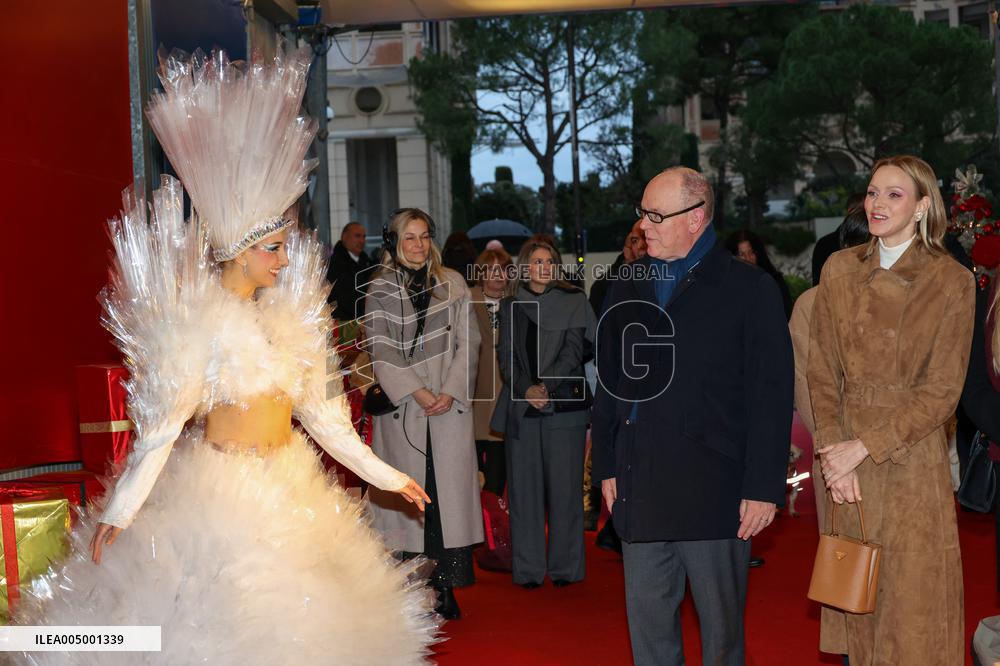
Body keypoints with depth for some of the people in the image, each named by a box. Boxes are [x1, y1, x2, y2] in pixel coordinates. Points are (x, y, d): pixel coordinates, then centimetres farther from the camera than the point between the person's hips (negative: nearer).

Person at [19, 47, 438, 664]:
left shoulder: (286, 312, 6)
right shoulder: (200, 317, -14)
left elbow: (318, 406, 10)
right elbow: (165, 419, -16)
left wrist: (384, 475, 12)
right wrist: (121, 509, -22)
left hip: (292, 485, 7)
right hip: (221, 490, -7)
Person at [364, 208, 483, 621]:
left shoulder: (453, 284, 10)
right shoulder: (380, 290, 7)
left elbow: (468, 341, 5)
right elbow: (380, 349, 0)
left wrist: (451, 391, -8)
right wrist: (417, 391, -11)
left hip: (449, 404, 1)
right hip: (403, 405, -1)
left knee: (448, 492, -3)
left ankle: (445, 589, 1)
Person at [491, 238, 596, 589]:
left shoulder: (573, 302, 4)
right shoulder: (510, 305, 11)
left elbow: (573, 350, -4)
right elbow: (506, 354, 6)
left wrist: (546, 385, -15)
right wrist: (526, 388, -11)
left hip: (564, 404, -2)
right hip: (520, 407, 2)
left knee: (564, 487, 0)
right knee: (524, 487, 3)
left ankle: (565, 567, 11)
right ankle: (529, 569, 12)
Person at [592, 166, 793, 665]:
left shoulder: (749, 289, -3)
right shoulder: (629, 286, 11)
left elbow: (772, 395, -7)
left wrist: (763, 487, -11)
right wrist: (608, 467, 11)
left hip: (714, 489, -4)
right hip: (639, 488, 5)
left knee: (721, 622, 8)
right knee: (647, 616, 14)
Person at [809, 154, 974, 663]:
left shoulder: (951, 281, -5)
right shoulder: (839, 270, 4)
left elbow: (942, 390, -9)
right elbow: (822, 373, 3)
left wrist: (864, 446, -14)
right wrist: (835, 452, -8)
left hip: (911, 462, -3)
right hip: (846, 464, 3)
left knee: (911, 602, 4)